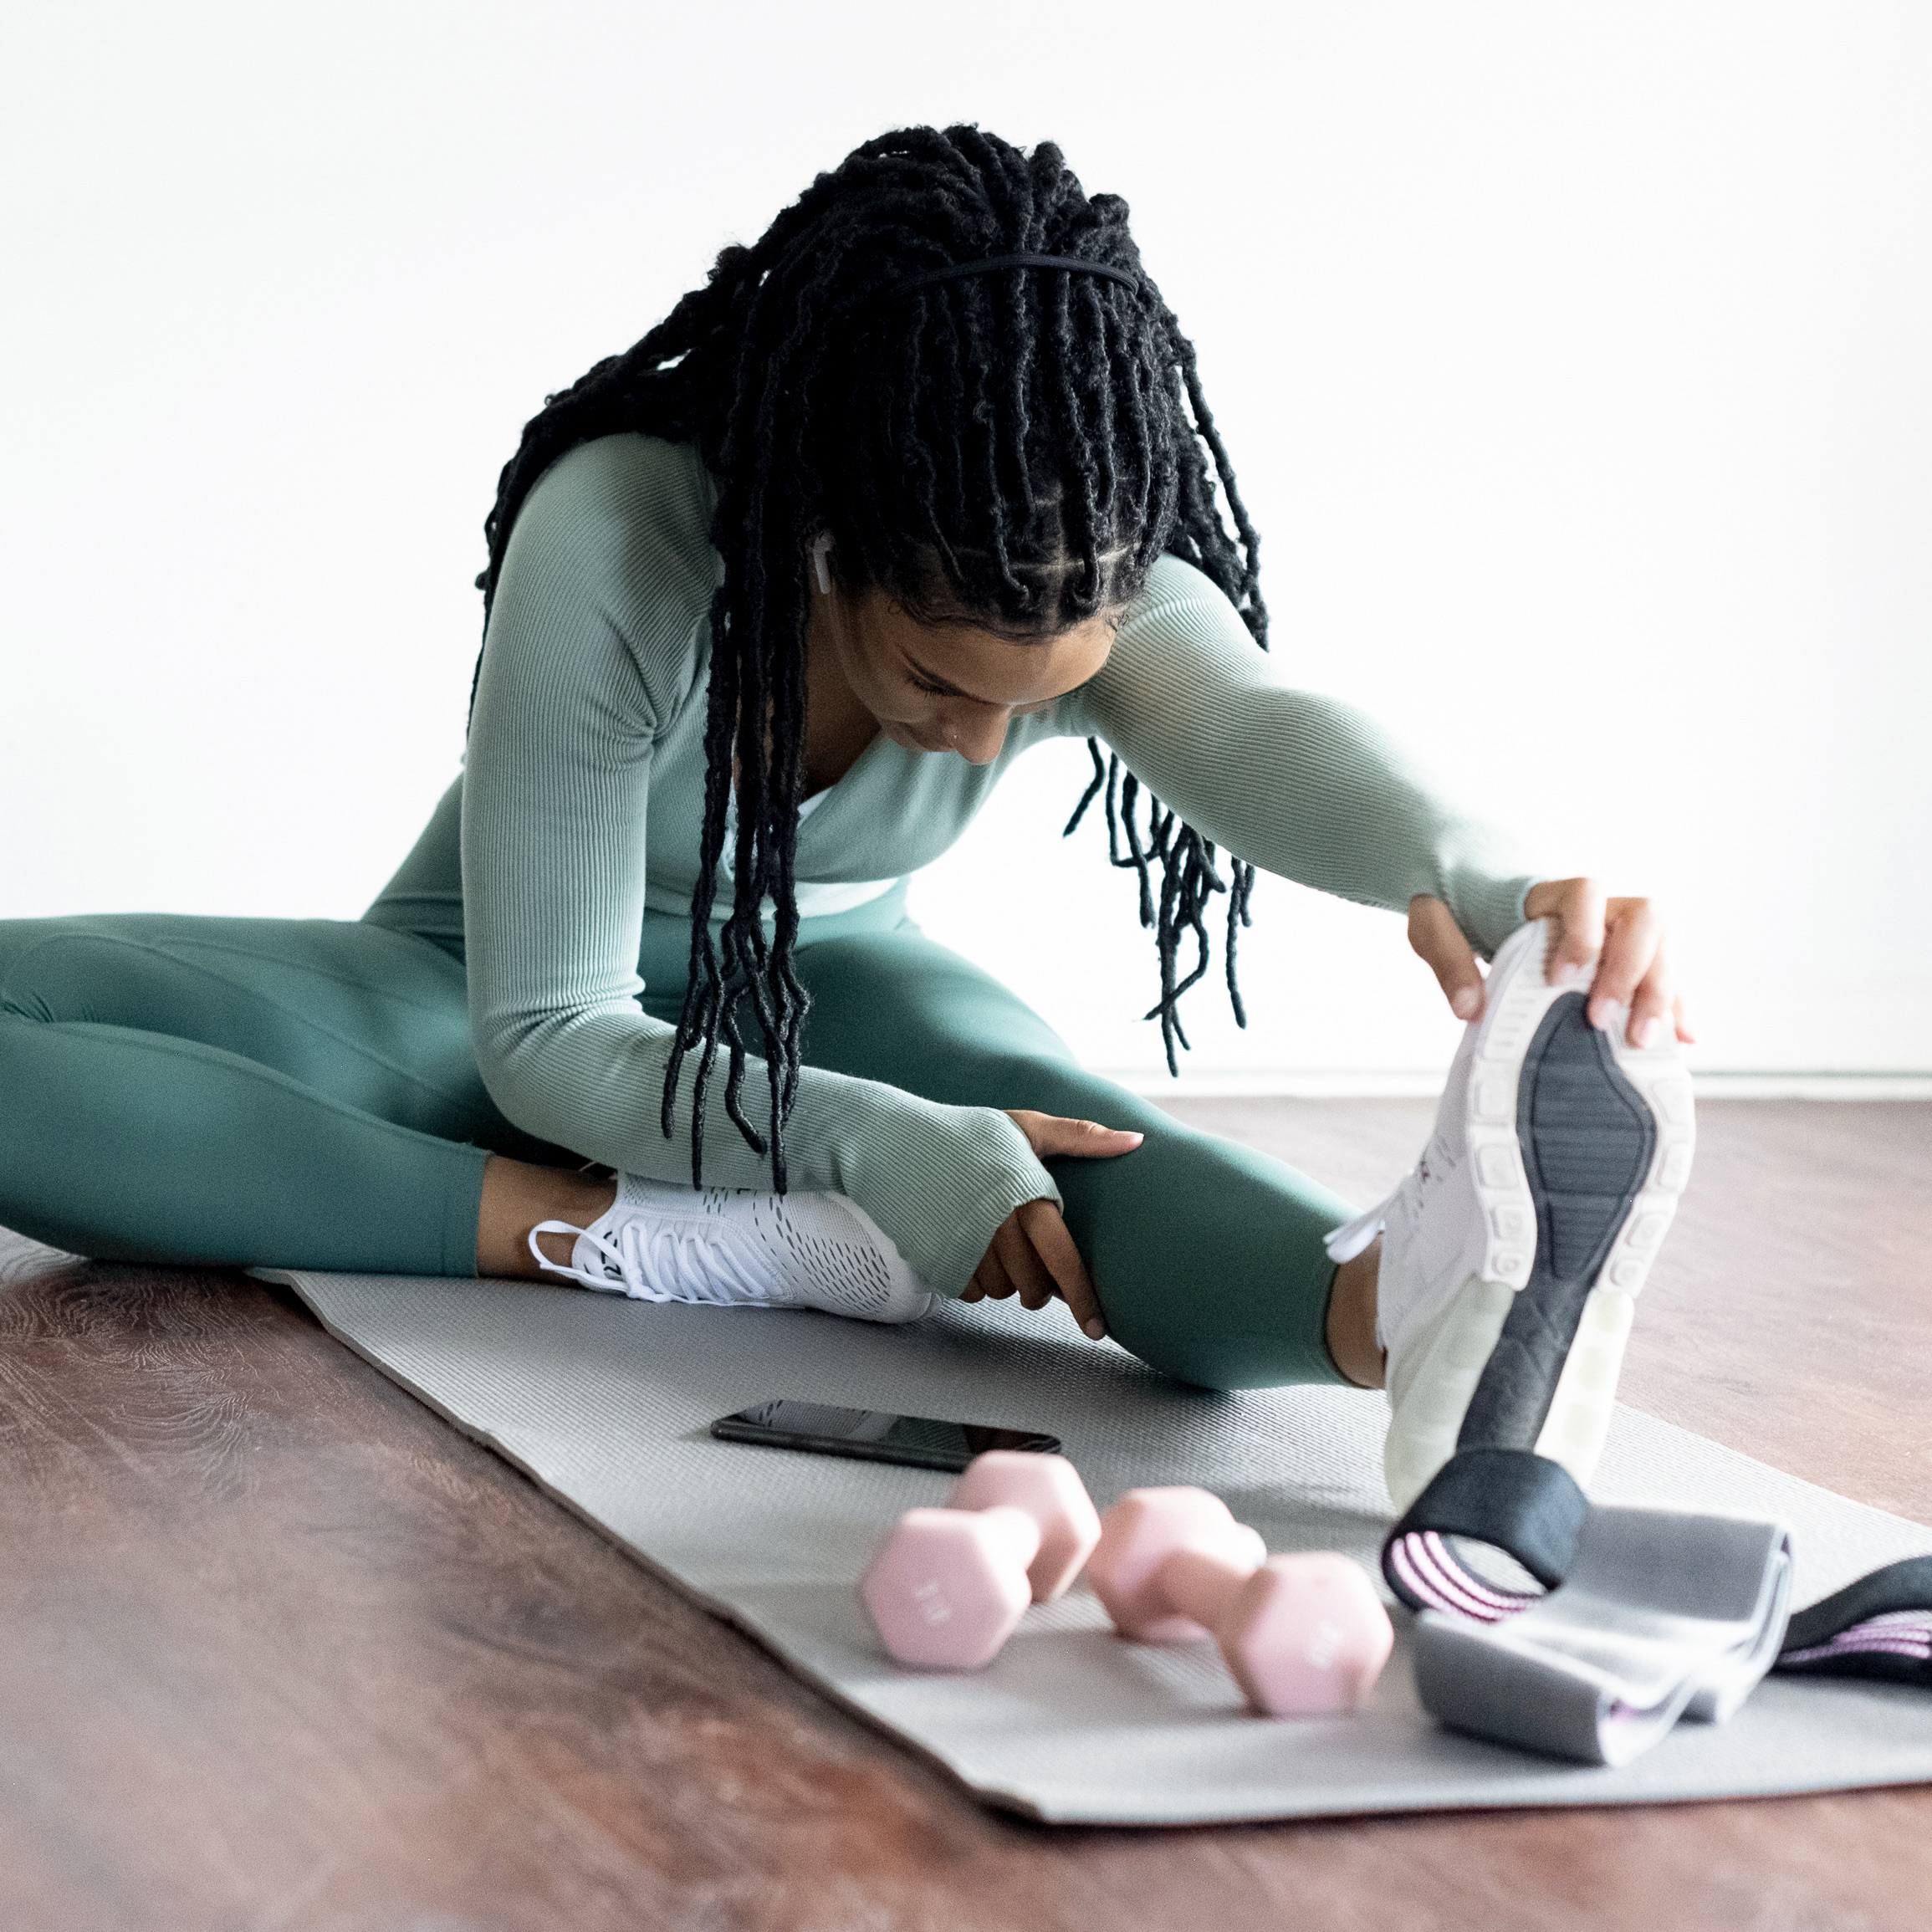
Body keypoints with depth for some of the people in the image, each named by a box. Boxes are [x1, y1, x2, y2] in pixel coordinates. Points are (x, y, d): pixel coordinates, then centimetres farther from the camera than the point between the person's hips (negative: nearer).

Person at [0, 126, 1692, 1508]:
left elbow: (1259, 728, -45)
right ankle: (717, 1250, -40)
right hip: (509, 1009, -1)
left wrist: (1473, 882, -68)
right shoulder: (617, 544, -32)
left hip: (824, 991, 2)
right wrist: (876, 1149, -40)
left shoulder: (1101, 593, -22)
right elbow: (546, 1041, -26)